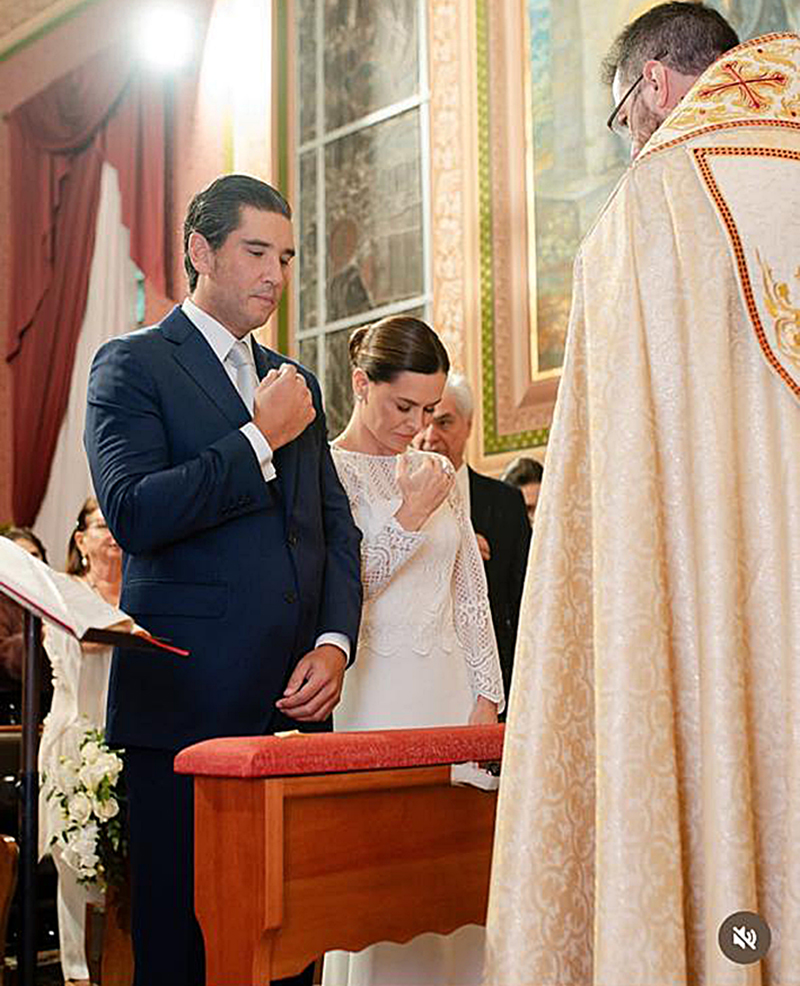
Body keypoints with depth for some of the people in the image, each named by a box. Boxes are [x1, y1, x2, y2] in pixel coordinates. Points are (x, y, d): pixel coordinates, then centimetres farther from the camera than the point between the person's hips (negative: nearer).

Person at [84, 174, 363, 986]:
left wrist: (334, 642, 0)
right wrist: (262, 438, -10)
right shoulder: (132, 363, 1)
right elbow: (133, 512, -14)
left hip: (296, 705, 6)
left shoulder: (294, 382, 20)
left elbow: (336, 527, 16)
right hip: (186, 707, -5)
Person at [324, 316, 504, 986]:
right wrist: (410, 517, -14)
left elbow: (471, 592, 16)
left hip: (449, 693, 5)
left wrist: (485, 695, 7)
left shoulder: (438, 474, 14)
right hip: (373, 697, -5)